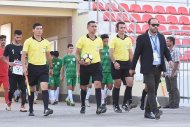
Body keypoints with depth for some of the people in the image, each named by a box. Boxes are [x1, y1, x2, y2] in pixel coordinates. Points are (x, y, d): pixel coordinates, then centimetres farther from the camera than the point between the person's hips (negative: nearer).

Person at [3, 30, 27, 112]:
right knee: (12, 88, 2)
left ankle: (23, 106, -4)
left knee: (23, 88, -5)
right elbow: (4, 58, 5)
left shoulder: (23, 48, 8)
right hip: (12, 71, -2)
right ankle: (9, 103, 26)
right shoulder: (9, 47, 2)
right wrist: (9, 63, -13)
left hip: (21, 71, 2)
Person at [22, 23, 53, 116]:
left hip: (43, 67, 2)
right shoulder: (28, 41, -3)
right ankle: (31, 110, 20)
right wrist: (24, 67, -17)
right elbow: (23, 55, -7)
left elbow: (48, 56, 19)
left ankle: (46, 109, -21)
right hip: (32, 67, -2)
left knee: (45, 87, -14)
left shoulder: (46, 42, 9)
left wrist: (51, 68, 20)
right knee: (31, 89, 8)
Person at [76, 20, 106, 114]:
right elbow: (77, 53, 0)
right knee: (83, 87, 10)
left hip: (96, 65, 2)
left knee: (98, 84, -16)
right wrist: (79, 61, -17)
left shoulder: (99, 40, 9)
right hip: (85, 66, -2)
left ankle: (99, 107, -21)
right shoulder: (82, 39, -2)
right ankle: (83, 106, 30)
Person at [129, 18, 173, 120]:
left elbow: (166, 50, 17)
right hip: (148, 69, -5)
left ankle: (147, 112, 16)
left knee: (153, 91, 8)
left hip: (158, 68, 5)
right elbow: (137, 54, -2)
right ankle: (155, 111, -20)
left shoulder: (161, 37, 11)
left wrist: (169, 59, -2)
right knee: (151, 90, -14)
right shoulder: (142, 38, -4)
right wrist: (132, 68, 1)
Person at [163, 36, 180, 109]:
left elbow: (176, 62, -14)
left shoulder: (175, 51, -9)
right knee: (169, 89, 11)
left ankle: (176, 104, 2)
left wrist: (173, 73, -18)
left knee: (174, 89, -2)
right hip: (167, 74, 8)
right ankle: (171, 103, 17)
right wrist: (164, 72, 15)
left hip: (172, 74, -8)